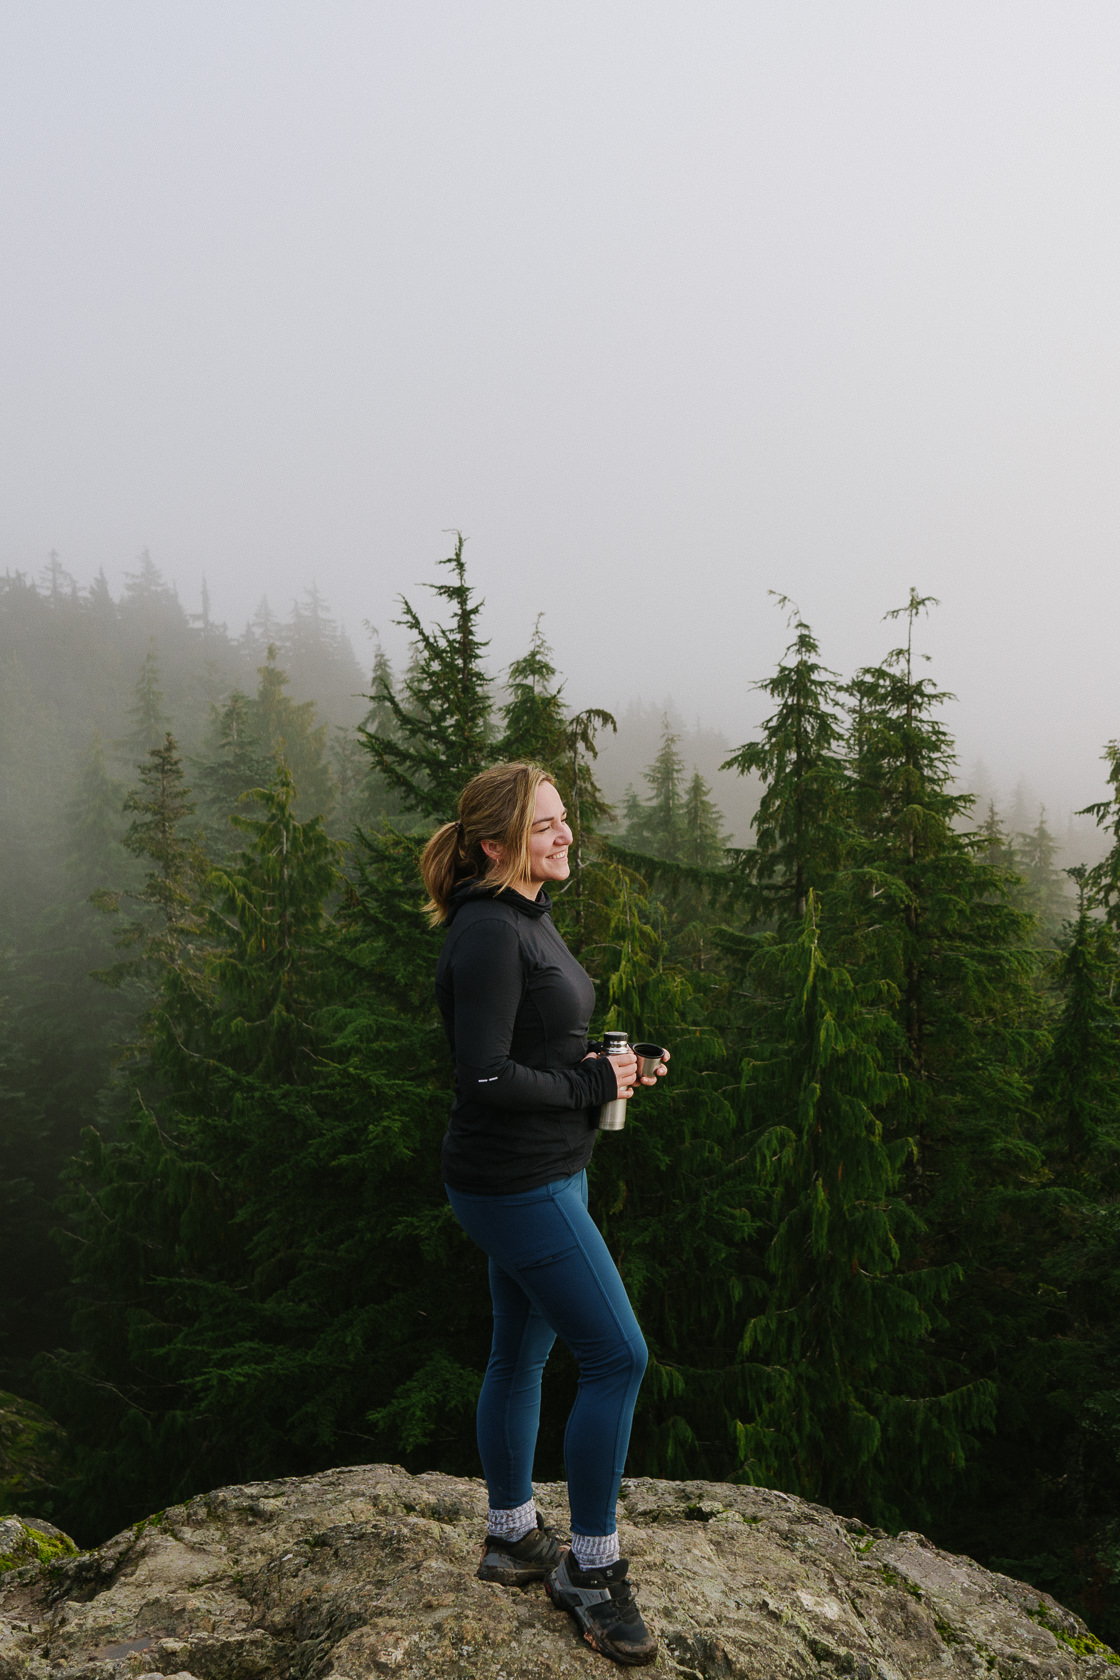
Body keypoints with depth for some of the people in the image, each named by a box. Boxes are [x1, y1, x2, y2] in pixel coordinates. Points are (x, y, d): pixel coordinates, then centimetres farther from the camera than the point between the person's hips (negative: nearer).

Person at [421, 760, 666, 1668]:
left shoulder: (527, 918, 11)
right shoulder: (486, 932, -21)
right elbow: (487, 1078, -26)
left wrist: (612, 1068, 4)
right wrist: (593, 1084, -16)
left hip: (545, 1173, 10)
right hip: (517, 1182, -10)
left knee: (523, 1351, 19)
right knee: (618, 1356, -4)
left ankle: (512, 1537, 36)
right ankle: (591, 1568, 13)